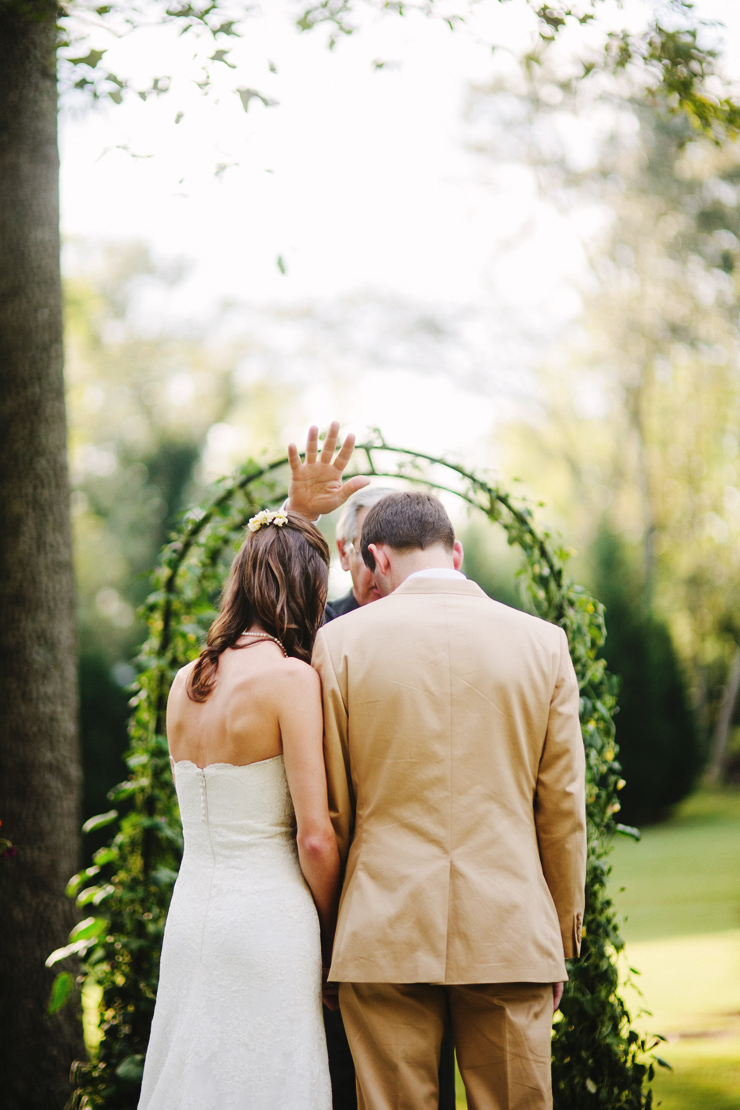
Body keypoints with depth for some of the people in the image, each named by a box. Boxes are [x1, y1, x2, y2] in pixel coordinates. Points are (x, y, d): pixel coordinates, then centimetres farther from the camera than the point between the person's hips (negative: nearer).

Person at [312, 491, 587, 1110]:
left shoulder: (342, 642, -1)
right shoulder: (542, 643, 3)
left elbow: (328, 810, 3)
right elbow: (563, 809, 5)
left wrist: (326, 930, 14)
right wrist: (562, 940, 15)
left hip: (383, 937, -1)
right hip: (510, 938, 1)